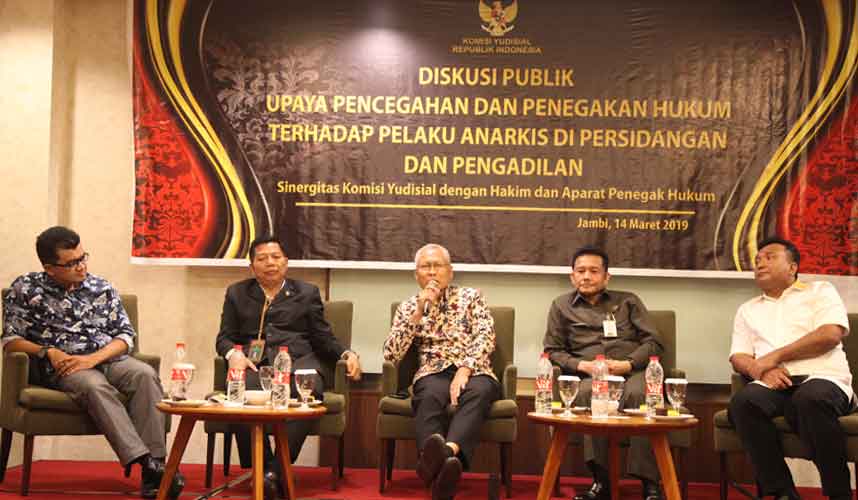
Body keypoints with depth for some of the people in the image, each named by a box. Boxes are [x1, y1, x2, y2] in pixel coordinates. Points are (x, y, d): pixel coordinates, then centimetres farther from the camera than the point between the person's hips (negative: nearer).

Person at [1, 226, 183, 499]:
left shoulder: (101, 288, 12)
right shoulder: (25, 290, 5)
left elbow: (126, 335, 8)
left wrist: (93, 358, -10)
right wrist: (48, 352, -14)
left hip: (109, 359, 3)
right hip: (63, 366, -3)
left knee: (145, 374, -30)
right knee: (96, 386, -37)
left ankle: (155, 464, -38)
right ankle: (143, 461, -46)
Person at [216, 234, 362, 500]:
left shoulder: (307, 292, 23)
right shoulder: (237, 293, 25)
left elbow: (324, 338, 20)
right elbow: (224, 338, 19)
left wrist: (347, 354, 0)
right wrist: (233, 354, -4)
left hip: (298, 361, 0)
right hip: (255, 363, 0)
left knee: (308, 390, -37)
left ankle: (276, 472, -38)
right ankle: (258, 470, -29)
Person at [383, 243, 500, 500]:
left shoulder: (471, 297, 17)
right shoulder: (408, 307, 18)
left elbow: (485, 337, 1)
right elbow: (391, 355, 4)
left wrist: (465, 369, -17)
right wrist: (419, 312, -3)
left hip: (473, 371, 0)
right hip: (433, 372, 0)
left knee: (478, 392, -36)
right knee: (430, 396, -36)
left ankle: (449, 451, -62)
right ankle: (440, 466, -61)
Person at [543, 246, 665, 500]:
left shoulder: (628, 301, 22)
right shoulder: (562, 306, 22)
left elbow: (653, 341, 13)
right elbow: (553, 351, 16)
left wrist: (628, 364, -7)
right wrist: (581, 365, -4)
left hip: (632, 370, 0)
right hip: (590, 375, 0)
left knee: (637, 394, -37)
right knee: (588, 393, -38)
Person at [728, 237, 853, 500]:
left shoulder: (819, 291, 17)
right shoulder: (748, 310, 28)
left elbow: (831, 334, -1)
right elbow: (738, 357, 16)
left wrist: (775, 356, -7)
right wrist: (759, 369, -9)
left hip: (822, 378, -3)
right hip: (775, 384, 3)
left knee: (811, 399, -39)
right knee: (743, 402, -32)